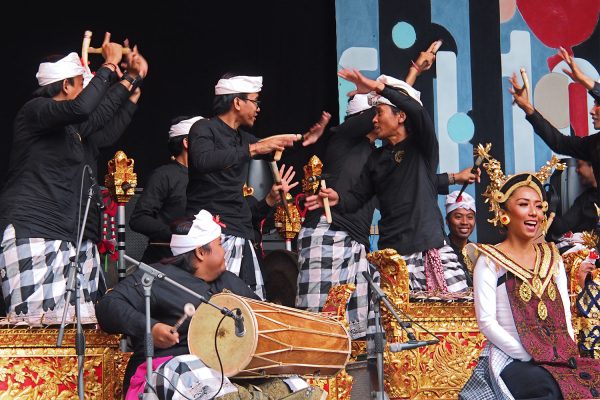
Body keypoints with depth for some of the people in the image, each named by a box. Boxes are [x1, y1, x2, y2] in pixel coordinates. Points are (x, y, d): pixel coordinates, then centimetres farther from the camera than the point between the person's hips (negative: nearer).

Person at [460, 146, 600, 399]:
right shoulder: (490, 262, 2)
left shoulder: (552, 258, 19)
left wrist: (568, 355, -1)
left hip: (559, 361, 6)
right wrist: (531, 357, -14)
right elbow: (486, 322, -6)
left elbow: (565, 315, 17)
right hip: (511, 362, -5)